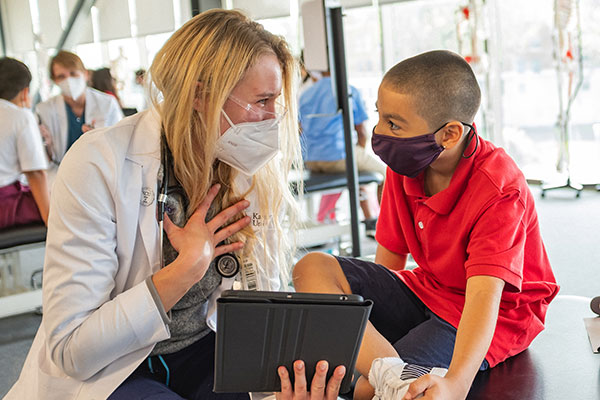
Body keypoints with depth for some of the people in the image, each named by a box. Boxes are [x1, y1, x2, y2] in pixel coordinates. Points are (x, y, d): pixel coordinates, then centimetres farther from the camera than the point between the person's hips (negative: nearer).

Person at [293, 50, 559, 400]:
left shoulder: (499, 191, -26)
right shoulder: (404, 165, -4)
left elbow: (484, 296, -37)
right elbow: (389, 258, 5)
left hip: (496, 321, -8)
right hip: (424, 291, 9)